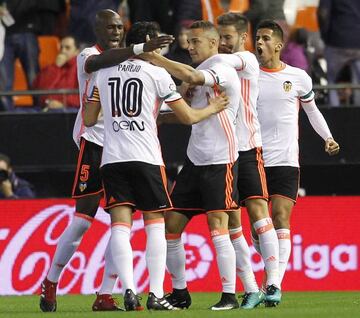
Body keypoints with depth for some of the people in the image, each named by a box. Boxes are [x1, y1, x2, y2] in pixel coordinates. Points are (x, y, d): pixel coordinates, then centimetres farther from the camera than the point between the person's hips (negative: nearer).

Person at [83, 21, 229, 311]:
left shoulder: (104, 72, 12)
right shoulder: (157, 73, 1)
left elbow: (89, 120, 17)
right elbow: (188, 116, 4)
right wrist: (211, 109, 23)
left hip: (112, 158, 3)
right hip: (145, 157, -3)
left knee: (120, 225, 0)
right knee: (155, 224, 4)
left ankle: (129, 291, -12)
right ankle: (156, 295, -3)